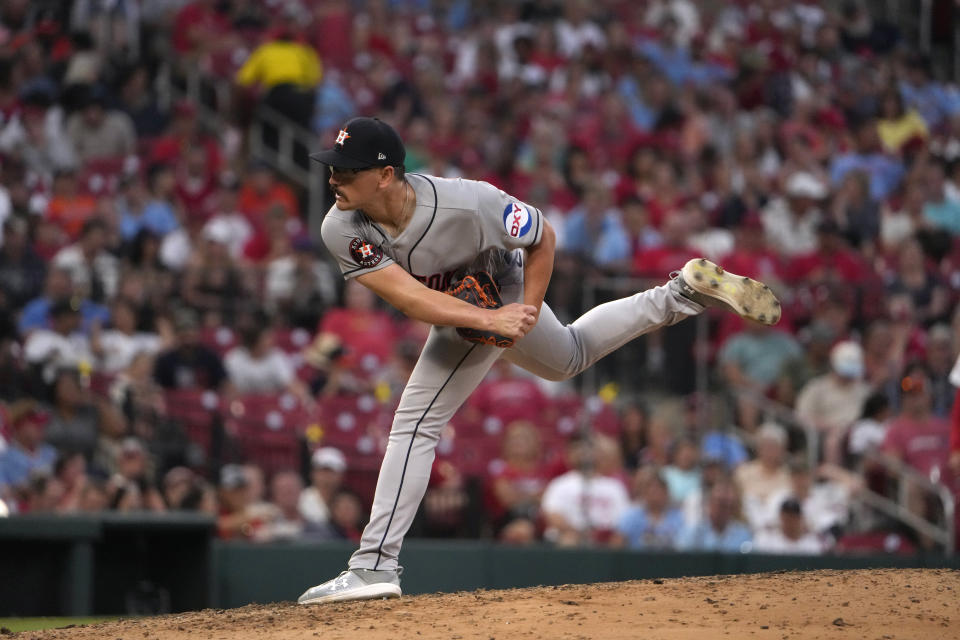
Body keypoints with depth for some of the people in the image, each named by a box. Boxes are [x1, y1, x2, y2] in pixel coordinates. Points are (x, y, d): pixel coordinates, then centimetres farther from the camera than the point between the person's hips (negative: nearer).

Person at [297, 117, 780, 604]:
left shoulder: (466, 204, -43)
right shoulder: (341, 230, -33)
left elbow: (542, 237, -23)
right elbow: (408, 298, -38)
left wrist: (527, 312, -27)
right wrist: (490, 320, -47)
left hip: (504, 295, -6)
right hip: (457, 314, 6)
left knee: (415, 422, -6)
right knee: (569, 358, 28)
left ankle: (375, 564, -3)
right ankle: (683, 292, 41)